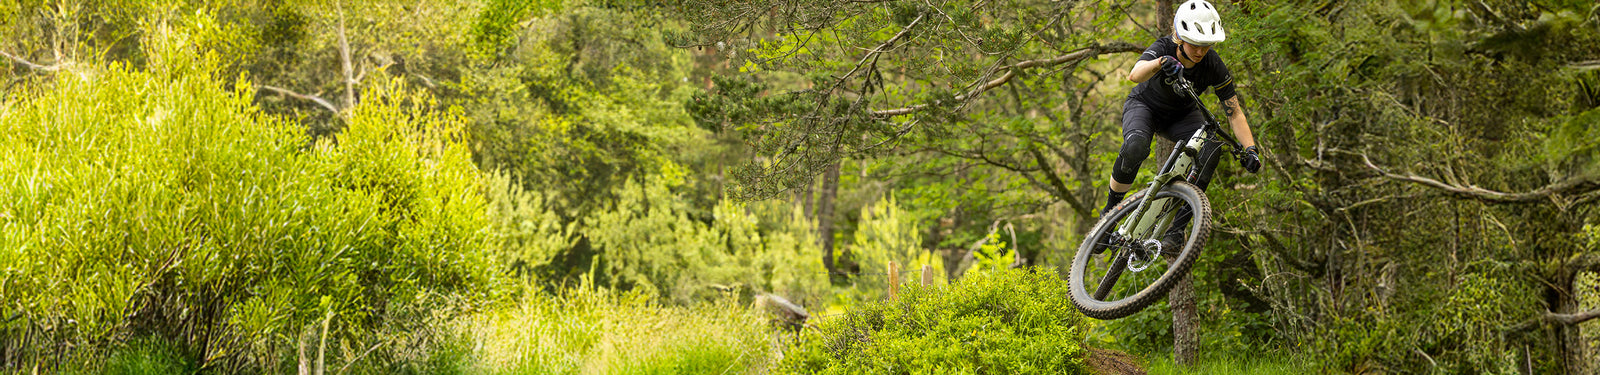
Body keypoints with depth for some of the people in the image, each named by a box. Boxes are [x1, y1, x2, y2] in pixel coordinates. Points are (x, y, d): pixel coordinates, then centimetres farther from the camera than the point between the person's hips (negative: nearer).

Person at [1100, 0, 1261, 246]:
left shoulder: (1213, 65, -23)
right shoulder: (1164, 48, -29)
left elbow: (1234, 112, -21)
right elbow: (1135, 74, -50)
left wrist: (1250, 149, -35)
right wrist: (1161, 62, -71)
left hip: (1181, 116, 3)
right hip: (1144, 105, -3)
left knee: (1211, 147, -28)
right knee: (1136, 146, -37)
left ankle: (1177, 228, -22)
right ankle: (1110, 211, -14)